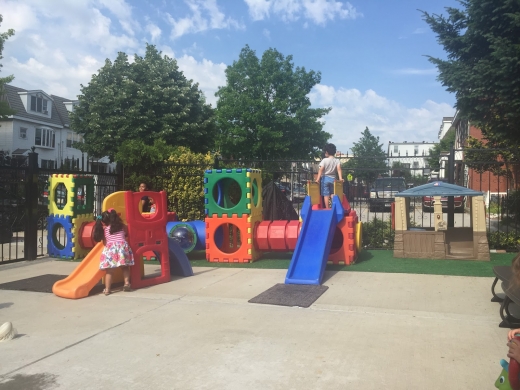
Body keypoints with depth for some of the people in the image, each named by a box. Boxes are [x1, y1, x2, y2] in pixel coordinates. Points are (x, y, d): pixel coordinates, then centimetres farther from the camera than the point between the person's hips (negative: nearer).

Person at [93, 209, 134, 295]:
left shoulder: (104, 229, 18)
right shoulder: (122, 226, 17)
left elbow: (104, 242, 21)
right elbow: (126, 234, 32)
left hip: (110, 248, 0)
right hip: (122, 246, 0)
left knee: (109, 271, 3)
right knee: (125, 267, 14)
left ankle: (107, 289, 1)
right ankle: (127, 283, -1)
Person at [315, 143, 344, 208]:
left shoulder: (324, 160, -6)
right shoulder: (337, 161, 1)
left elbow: (321, 170, -13)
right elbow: (339, 169, -11)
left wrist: (318, 179, -17)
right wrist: (340, 178, -17)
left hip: (325, 178, -3)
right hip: (333, 178, 3)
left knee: (326, 194, -1)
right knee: (333, 194, 14)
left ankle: (327, 208, -2)